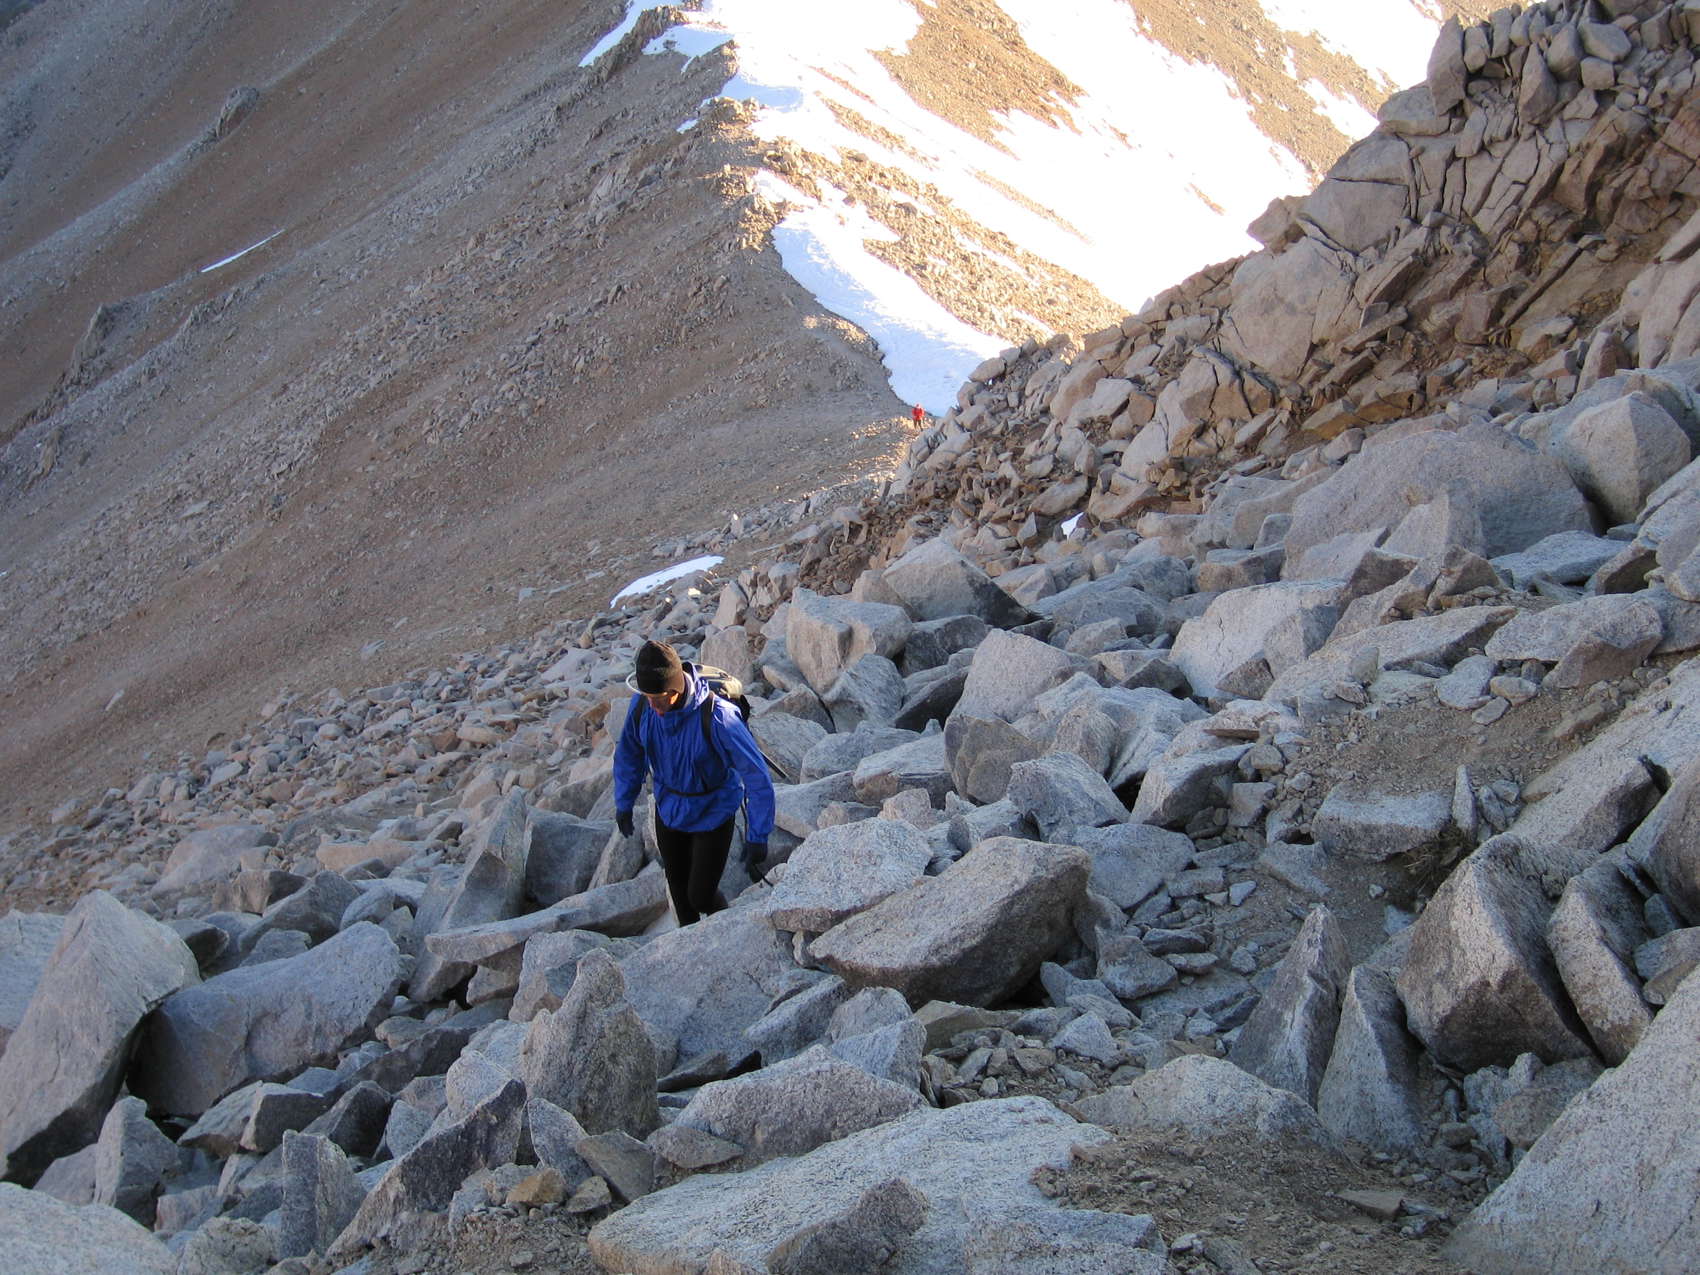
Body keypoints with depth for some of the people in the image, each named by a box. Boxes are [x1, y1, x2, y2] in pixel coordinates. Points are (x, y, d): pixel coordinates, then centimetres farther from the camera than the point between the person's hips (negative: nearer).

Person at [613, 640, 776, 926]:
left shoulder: (717, 717, -36)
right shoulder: (642, 705, -19)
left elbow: (757, 776, -30)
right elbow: (629, 752, 3)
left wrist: (757, 837, -28)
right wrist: (624, 803, 13)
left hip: (712, 814, -5)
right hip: (669, 810, 5)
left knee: (700, 896, 0)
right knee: (677, 883, 21)